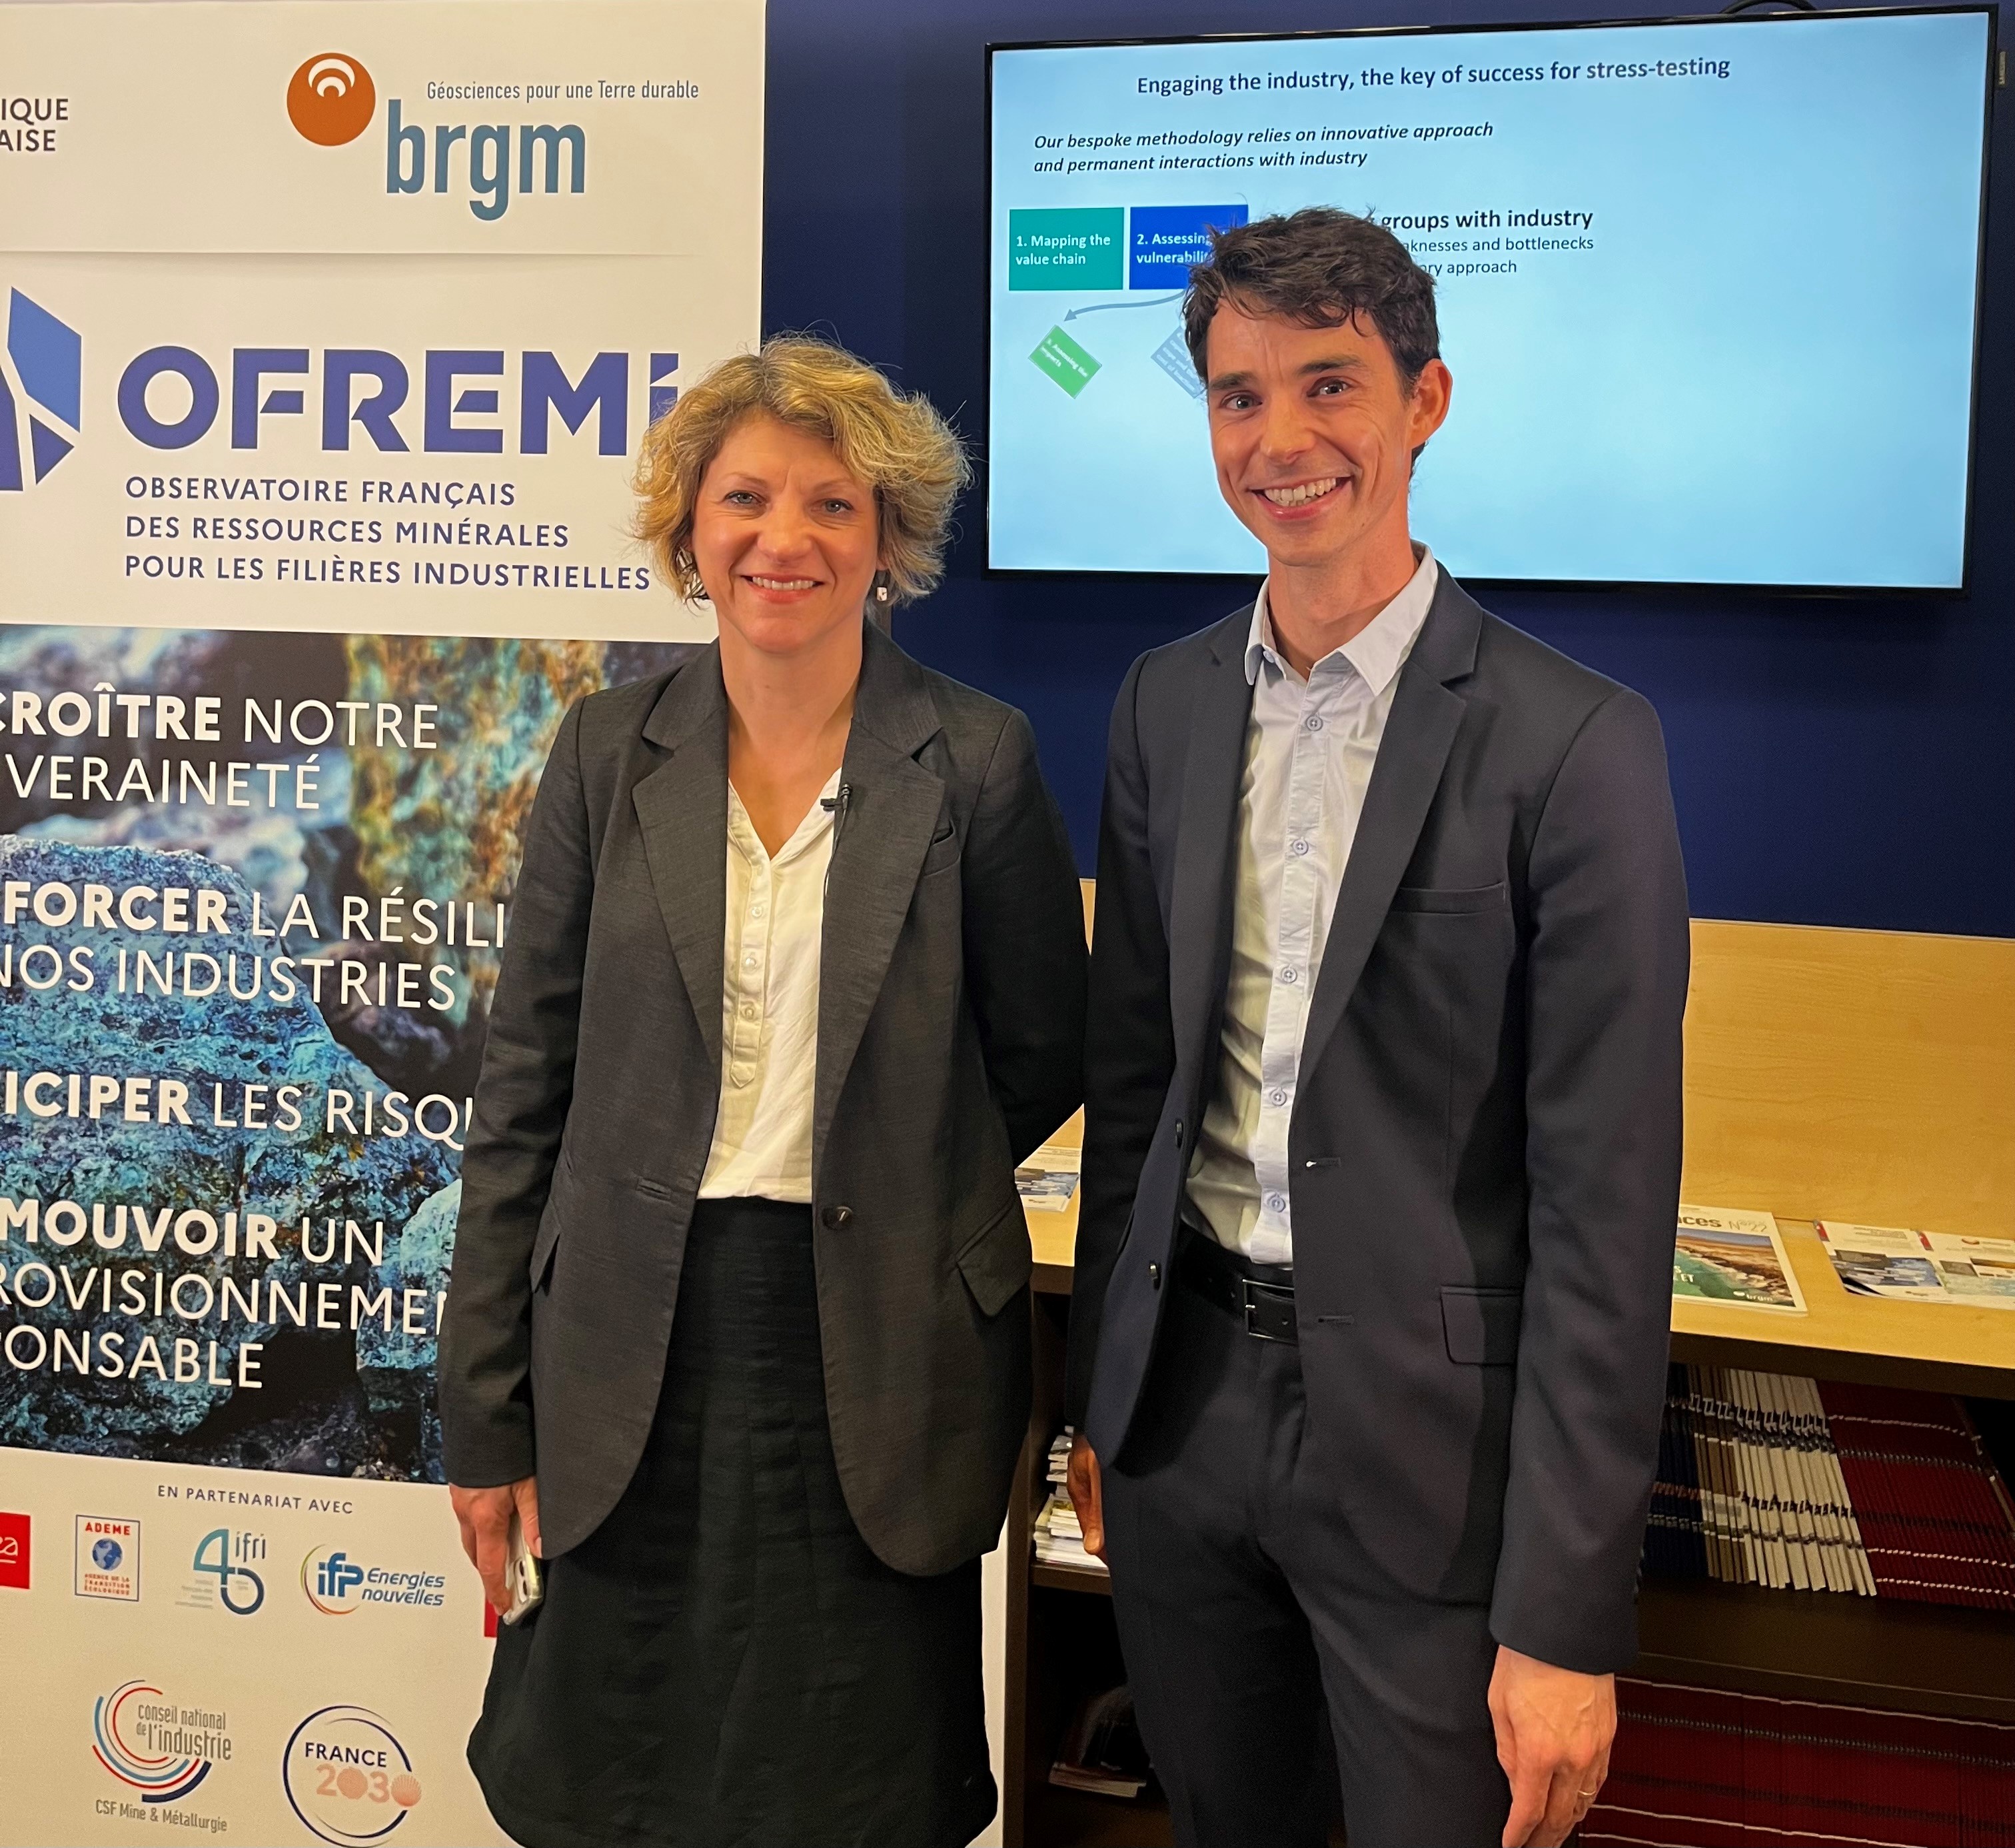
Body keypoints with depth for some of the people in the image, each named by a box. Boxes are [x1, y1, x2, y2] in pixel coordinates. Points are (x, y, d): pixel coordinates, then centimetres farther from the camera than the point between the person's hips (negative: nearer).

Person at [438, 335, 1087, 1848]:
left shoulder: (979, 760, -5)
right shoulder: (610, 752, 1)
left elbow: (1039, 1058, 5)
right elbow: (528, 1089, 2)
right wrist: (487, 1412, 2)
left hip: (877, 1365, -2)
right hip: (638, 1356, 2)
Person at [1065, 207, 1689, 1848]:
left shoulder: (1572, 744, -13)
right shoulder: (1168, 704, 4)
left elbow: (1606, 1204, -14)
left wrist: (1568, 1621, -13)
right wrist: (1099, 1392, 12)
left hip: (1429, 1436, -5)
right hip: (1188, 1398, 5)